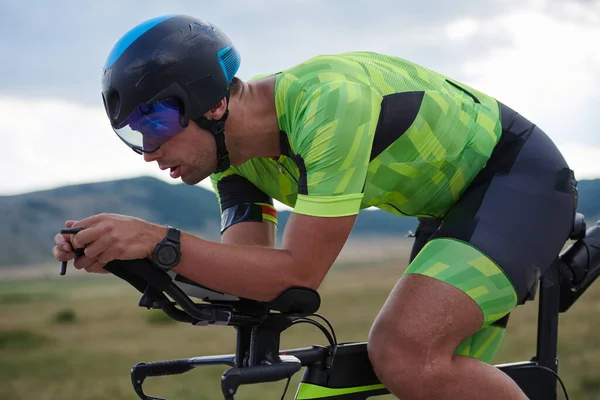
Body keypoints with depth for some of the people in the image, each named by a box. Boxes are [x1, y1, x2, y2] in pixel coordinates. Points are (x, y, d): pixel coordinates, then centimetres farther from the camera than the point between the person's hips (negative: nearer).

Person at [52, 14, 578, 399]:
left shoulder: (327, 101, -32)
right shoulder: (236, 156, -4)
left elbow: (299, 275, -32)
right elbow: (247, 269, -12)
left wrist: (159, 240, -37)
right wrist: (120, 253, -24)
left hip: (520, 176, -9)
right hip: (453, 203, 9)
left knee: (405, 352, -30)